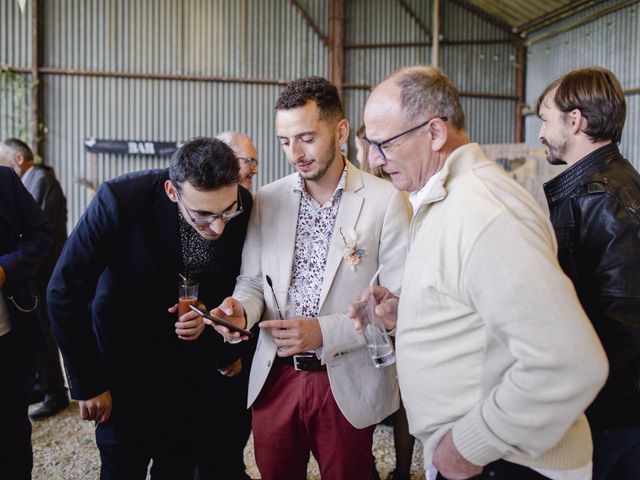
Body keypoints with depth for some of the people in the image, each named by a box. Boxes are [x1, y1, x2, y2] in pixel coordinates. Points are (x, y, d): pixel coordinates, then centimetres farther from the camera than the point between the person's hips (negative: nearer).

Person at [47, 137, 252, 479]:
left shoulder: (245, 208, -17)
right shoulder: (120, 199, -28)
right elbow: (65, 292, -19)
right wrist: (87, 383, -14)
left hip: (193, 361, 3)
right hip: (125, 359, -3)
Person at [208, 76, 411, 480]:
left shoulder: (386, 200, -9)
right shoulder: (268, 199, 3)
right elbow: (253, 281, 8)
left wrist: (324, 332, -21)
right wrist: (240, 309, -14)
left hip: (348, 384, -3)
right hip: (275, 377, 3)